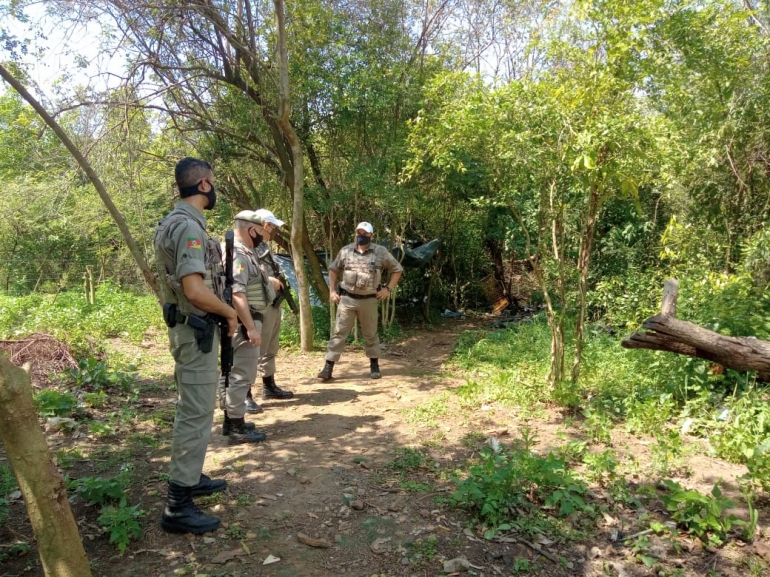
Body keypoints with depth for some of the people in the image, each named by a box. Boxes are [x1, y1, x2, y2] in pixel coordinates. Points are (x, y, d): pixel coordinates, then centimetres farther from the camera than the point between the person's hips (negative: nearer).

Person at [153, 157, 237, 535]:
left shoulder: (172, 222, 12)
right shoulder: (189, 226, -21)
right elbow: (195, 290, -28)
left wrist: (222, 312, 16)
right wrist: (231, 313, -12)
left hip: (188, 326, 11)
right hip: (196, 329, -11)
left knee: (193, 409, 20)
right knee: (196, 414, -4)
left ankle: (191, 478, 34)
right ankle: (178, 506, 4)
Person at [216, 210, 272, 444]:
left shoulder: (241, 252, 15)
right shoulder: (238, 255, -19)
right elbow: (236, 294, -27)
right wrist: (251, 327, -28)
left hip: (240, 323, 11)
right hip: (243, 323, -11)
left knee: (230, 372, 16)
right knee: (242, 375, -5)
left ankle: (230, 420, 26)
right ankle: (237, 428, 2)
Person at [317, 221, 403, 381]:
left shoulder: (381, 252, -3)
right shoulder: (346, 251, 2)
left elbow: (397, 269, 6)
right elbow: (333, 269, 15)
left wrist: (388, 288, -3)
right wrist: (332, 290, 7)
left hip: (369, 300, -1)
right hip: (347, 299, 1)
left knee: (370, 334, 12)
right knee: (339, 333, -1)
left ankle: (374, 365, 28)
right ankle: (328, 367, 1)